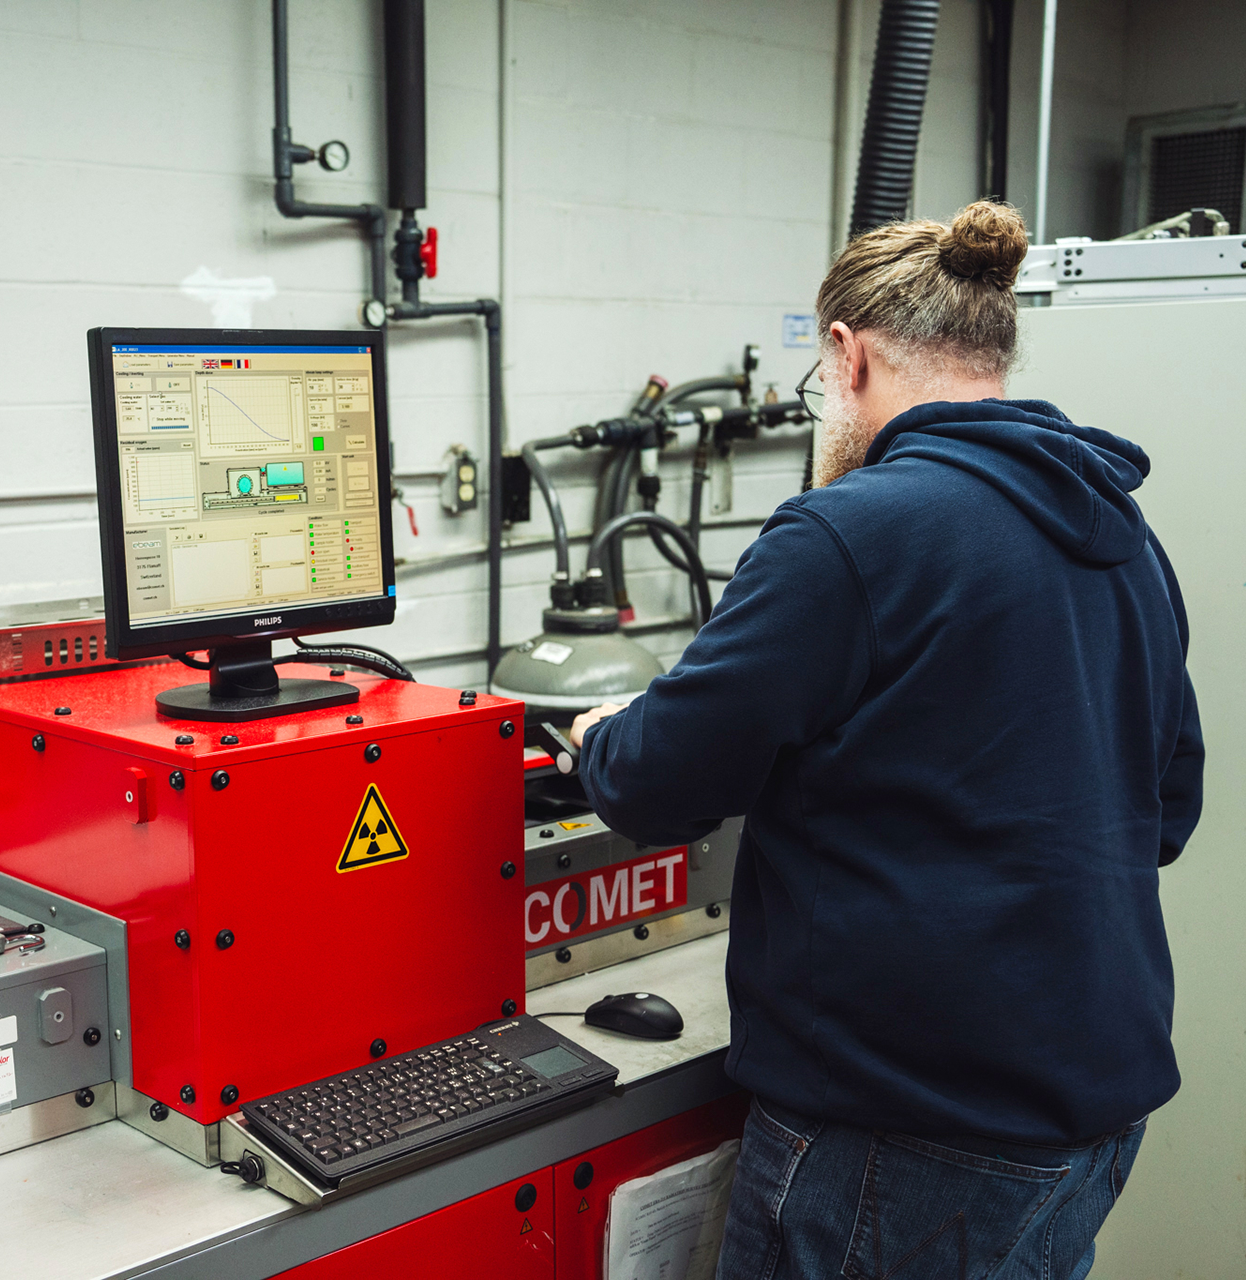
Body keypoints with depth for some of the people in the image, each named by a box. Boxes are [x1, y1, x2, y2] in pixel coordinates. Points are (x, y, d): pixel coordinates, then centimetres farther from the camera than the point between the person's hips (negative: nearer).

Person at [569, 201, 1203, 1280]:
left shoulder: (850, 533, -19)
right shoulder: (1128, 541, 7)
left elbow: (659, 789, -15)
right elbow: (1169, 806, 16)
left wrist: (600, 739, 6)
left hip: (917, 1131, -8)